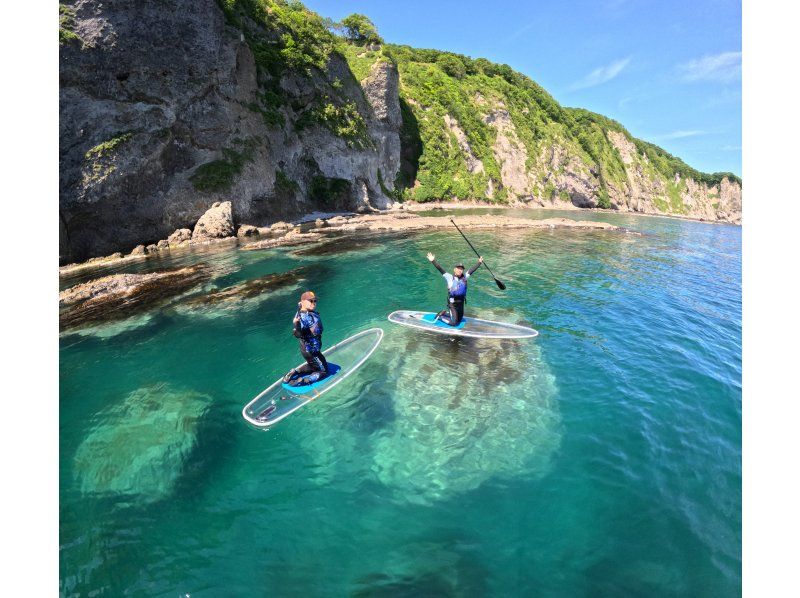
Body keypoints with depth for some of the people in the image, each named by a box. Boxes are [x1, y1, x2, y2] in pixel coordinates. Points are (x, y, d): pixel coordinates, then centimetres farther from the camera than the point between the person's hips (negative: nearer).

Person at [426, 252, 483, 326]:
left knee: (459, 320, 20)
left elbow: (472, 269, 13)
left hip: (461, 303, 6)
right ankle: (440, 316, 18)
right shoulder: (449, 277, -9)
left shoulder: (464, 277, 4)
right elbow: (440, 269, -15)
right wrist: (433, 261, -24)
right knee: (454, 323, -5)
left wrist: (479, 263, 22)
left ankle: (445, 313, 39)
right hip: (452, 304, -6)